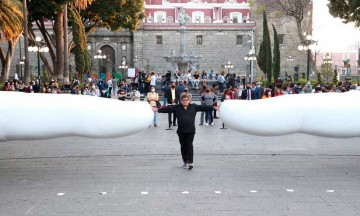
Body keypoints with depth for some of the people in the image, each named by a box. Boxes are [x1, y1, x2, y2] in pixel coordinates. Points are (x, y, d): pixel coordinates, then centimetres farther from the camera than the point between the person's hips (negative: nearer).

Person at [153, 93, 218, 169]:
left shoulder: (194, 107, 3)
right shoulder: (177, 107, 2)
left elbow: (203, 107, -1)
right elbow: (167, 109, -1)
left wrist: (213, 107, -6)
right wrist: (157, 109, -8)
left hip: (191, 131, -2)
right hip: (181, 131, 2)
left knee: (189, 146, -4)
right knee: (183, 146, 10)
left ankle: (190, 162, -5)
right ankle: (185, 162, 22)